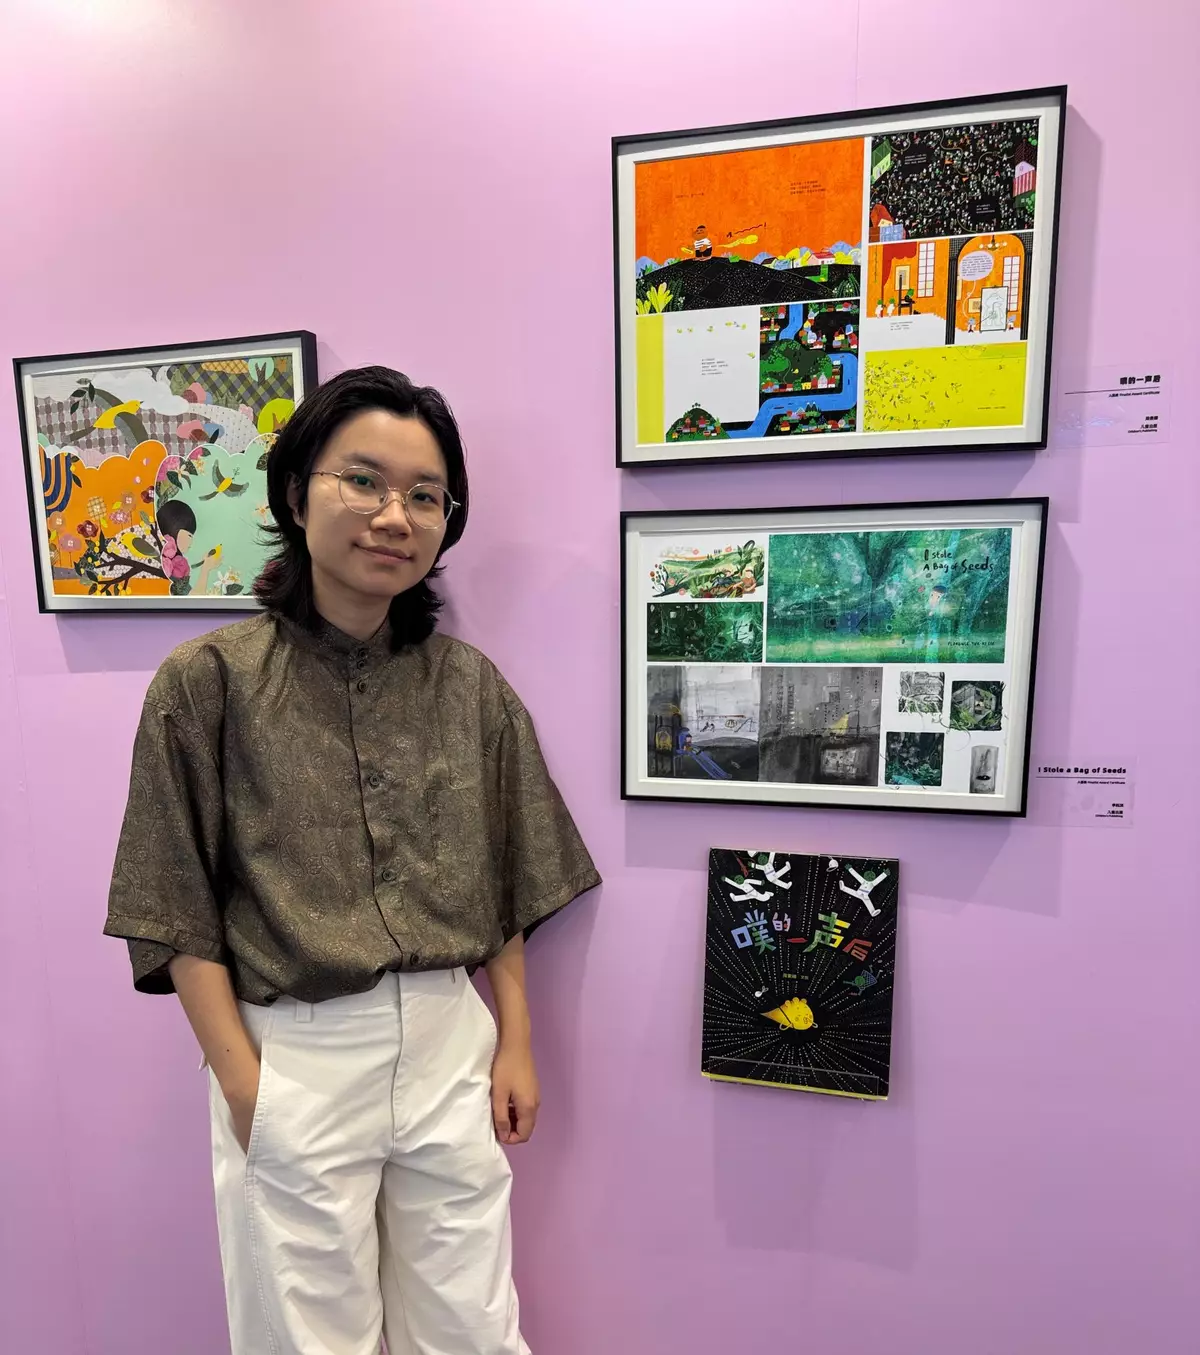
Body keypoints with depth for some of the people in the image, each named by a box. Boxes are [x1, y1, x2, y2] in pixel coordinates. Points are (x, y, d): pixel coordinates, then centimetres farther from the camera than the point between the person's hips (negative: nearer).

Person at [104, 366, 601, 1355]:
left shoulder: (470, 684, 0)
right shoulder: (211, 679, -9)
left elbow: (506, 885, 5)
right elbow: (180, 907, -5)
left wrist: (515, 1043, 4)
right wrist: (242, 1081, -8)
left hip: (453, 1046, 3)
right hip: (293, 1058, -2)